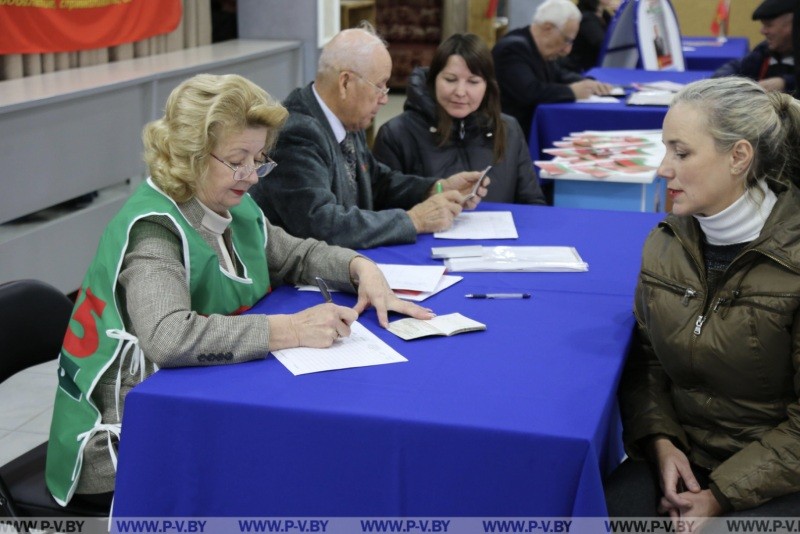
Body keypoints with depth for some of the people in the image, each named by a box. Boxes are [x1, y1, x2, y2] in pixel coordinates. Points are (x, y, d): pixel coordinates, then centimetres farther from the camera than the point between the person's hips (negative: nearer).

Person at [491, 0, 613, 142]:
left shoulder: (541, 49, 9)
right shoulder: (513, 48, -20)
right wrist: (572, 91, -20)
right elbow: (530, 92, -33)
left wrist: (588, 84, 2)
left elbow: (559, 74, 23)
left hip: (535, 125, 10)